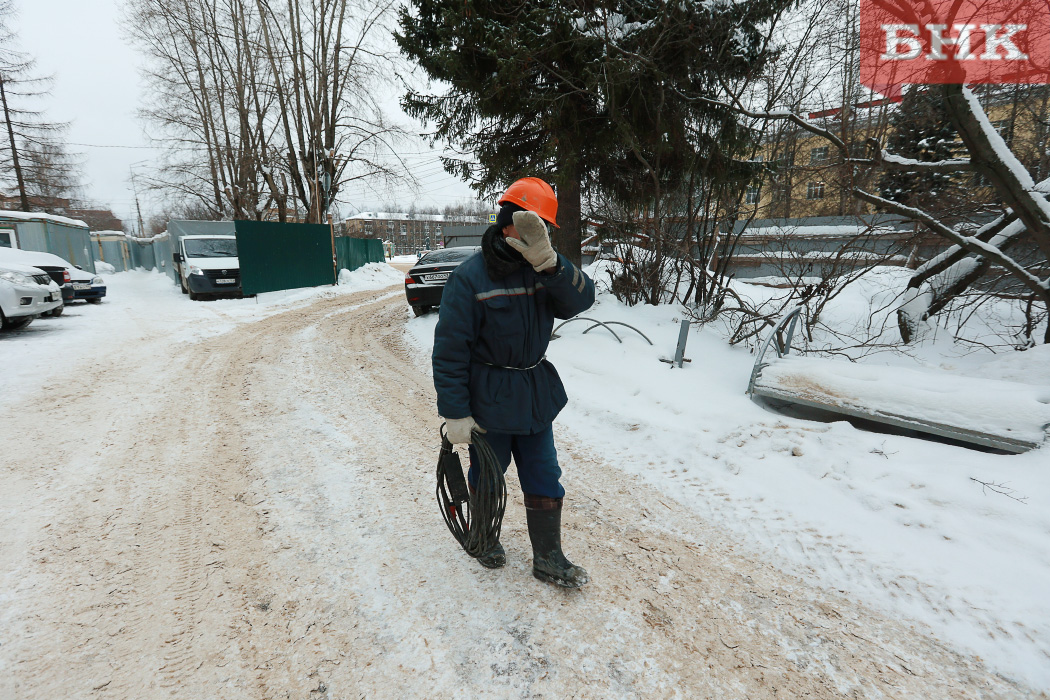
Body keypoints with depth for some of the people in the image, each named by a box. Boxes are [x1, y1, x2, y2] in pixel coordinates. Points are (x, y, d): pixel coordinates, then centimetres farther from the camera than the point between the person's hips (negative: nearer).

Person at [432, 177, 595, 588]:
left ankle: (548, 559, 32)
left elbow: (579, 299, -17)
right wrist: (455, 413, -16)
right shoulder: (470, 277, -16)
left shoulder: (542, 269, -1)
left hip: (536, 397, 5)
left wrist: (548, 261, -32)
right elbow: (450, 350, -16)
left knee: (545, 481, 12)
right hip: (488, 402, -4)